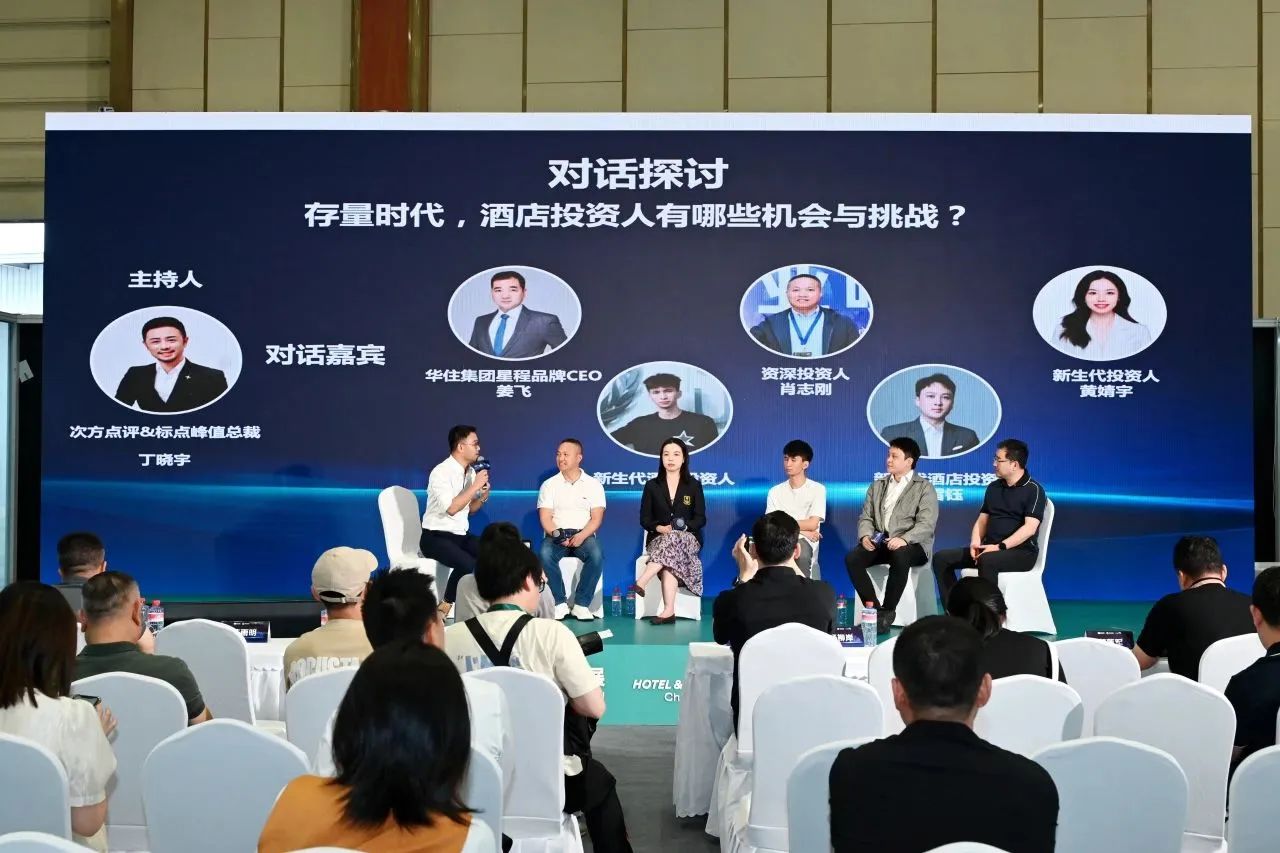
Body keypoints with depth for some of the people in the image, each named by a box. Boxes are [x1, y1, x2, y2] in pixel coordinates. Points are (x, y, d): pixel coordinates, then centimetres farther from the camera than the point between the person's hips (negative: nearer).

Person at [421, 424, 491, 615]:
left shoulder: (471, 471, 8)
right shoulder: (441, 472, -15)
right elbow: (451, 508, -25)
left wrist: (483, 496, -2)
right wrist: (475, 486, -19)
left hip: (461, 535, 8)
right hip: (436, 537, -8)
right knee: (468, 564, -31)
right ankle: (445, 609, -16)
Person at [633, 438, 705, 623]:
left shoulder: (694, 485, 9)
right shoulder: (652, 486, 11)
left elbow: (700, 519, 4)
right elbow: (644, 519, 8)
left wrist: (684, 526, -17)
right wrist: (658, 527, -15)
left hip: (688, 538, -1)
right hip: (658, 538, 1)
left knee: (673, 540, -38)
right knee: (671, 557, -36)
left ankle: (640, 583, -47)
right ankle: (669, 611, -47)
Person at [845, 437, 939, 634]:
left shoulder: (924, 488, 3)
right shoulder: (877, 486, 21)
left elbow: (926, 524, -10)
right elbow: (866, 517, 14)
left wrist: (903, 539, -27)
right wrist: (865, 536, -9)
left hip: (910, 545, -5)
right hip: (879, 542, 5)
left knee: (899, 557, -39)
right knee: (851, 558, -24)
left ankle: (887, 614, -28)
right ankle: (874, 608, -19)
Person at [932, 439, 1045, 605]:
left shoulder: (1033, 490, -7)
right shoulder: (993, 487, 15)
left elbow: (1029, 528, -18)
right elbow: (982, 520, 16)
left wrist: (1000, 547, -26)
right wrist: (975, 542, -5)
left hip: (1021, 551, -7)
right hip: (990, 549, 8)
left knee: (987, 561, -39)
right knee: (941, 558, -8)